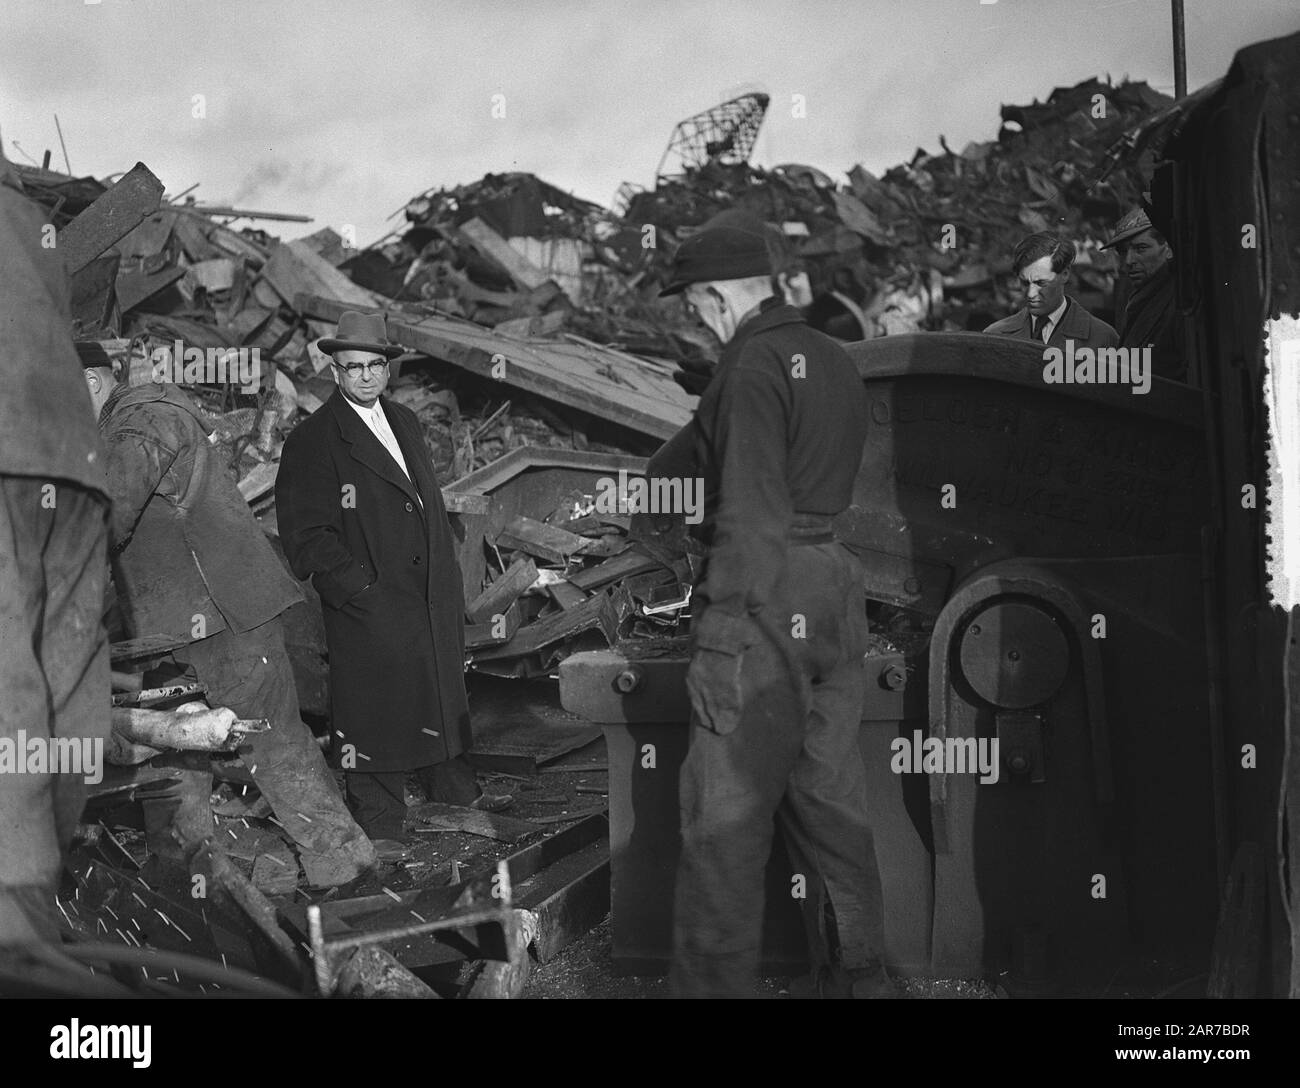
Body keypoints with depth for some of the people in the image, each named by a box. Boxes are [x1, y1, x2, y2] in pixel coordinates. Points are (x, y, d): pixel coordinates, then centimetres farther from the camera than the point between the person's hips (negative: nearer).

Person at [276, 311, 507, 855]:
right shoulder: (312, 441, -9)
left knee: (442, 688, 19)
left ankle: (453, 785, 37)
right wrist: (359, 586, -19)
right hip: (368, 601, -7)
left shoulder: (406, 422, 14)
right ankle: (379, 821, 11)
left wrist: (448, 576, 13)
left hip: (432, 593, 7)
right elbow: (307, 535, -12)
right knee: (373, 707, -2)